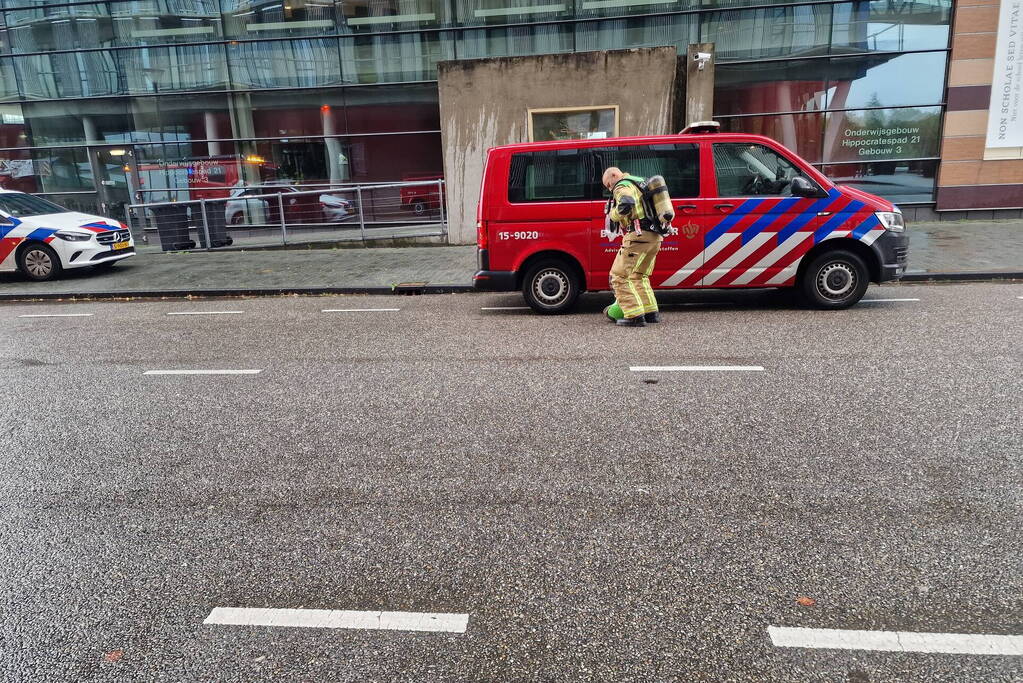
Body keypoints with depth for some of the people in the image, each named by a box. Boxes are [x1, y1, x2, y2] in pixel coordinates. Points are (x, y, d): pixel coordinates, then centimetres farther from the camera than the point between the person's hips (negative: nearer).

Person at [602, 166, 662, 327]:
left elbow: (626, 204, -26)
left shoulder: (623, 186, -5)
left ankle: (635, 316, -13)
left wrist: (613, 215, -10)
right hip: (654, 237, 10)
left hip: (638, 236, -10)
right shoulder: (640, 184, 25)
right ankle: (651, 312, 20)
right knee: (639, 276, 22)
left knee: (620, 276, -5)